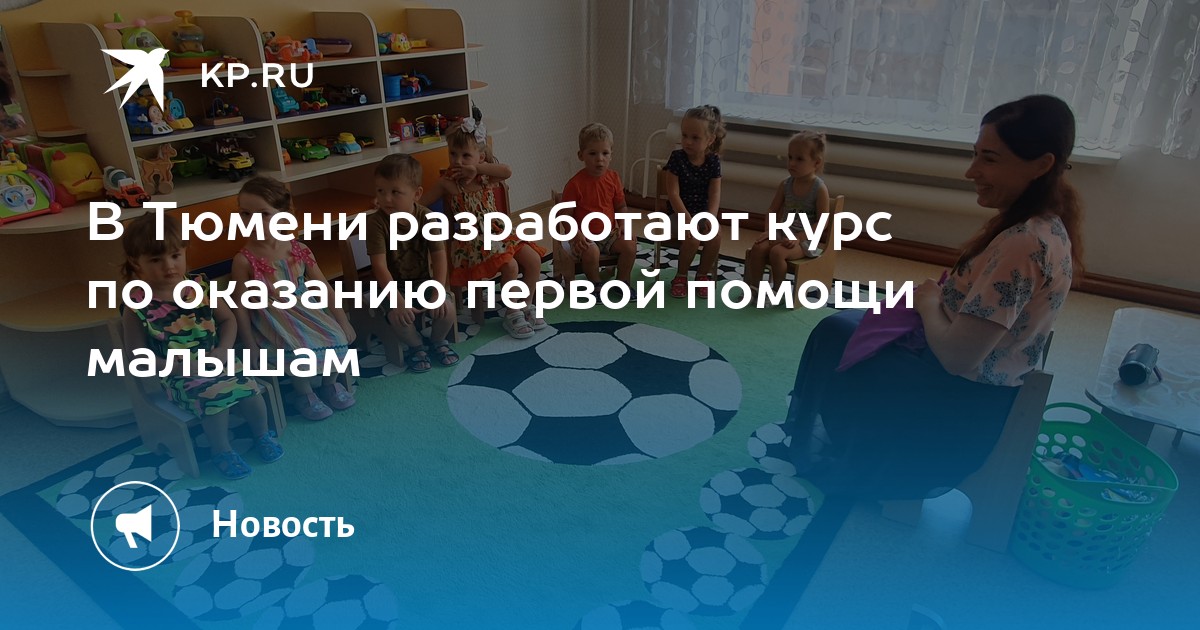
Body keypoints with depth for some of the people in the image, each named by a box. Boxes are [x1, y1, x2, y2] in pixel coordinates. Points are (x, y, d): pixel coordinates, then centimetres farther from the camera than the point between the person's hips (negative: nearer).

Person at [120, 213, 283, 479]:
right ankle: (222, 451, 0)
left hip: (216, 361, 3)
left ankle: (262, 435, 14)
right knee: (213, 399, -28)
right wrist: (179, 368, -17)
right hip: (178, 375, -3)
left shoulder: (199, 287, -4)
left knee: (251, 390, -16)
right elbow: (138, 353, -8)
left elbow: (228, 319, 5)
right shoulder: (137, 306, -13)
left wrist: (222, 351, -11)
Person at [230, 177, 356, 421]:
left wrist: (343, 323, 3)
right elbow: (241, 307, -9)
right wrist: (250, 347, -10)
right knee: (303, 351, -26)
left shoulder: (299, 250, -4)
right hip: (273, 321, -4)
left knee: (338, 339, -15)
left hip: (305, 310, 4)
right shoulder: (244, 260, -13)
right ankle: (303, 393, 6)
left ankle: (330, 383, 16)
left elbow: (325, 289, 2)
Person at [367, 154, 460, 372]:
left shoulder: (426, 218, -12)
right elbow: (379, 266, -23)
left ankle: (438, 341, 13)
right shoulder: (376, 222, -18)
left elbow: (439, 257, -15)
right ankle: (416, 346, 5)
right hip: (393, 285, -1)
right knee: (398, 316, -29)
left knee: (447, 310, -21)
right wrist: (397, 300, -31)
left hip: (424, 280, 2)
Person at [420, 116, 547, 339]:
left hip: (496, 234, 5)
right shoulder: (447, 183, -6)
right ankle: (512, 314, -6)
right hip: (470, 241, -5)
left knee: (533, 259, -10)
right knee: (510, 266, -26)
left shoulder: (485, 177, 1)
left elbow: (507, 172, -22)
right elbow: (418, 204, -3)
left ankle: (526, 305, 10)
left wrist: (476, 168, -24)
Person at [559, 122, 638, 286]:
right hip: (585, 235, -5)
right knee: (591, 252, -33)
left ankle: (622, 282, 7)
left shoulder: (613, 178, 0)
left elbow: (621, 207, 10)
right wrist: (576, 234, -25)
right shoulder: (575, 184, -15)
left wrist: (622, 225, -7)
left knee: (630, 245, -16)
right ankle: (596, 285, -4)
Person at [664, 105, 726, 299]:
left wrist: (710, 218, -21)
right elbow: (673, 193, -14)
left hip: (703, 212, 3)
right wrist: (687, 219, -23)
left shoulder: (713, 161, -3)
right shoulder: (677, 158, -10)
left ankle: (703, 274, 0)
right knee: (692, 237, -30)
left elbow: (715, 194, -5)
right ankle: (681, 276, -4)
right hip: (680, 212, -3)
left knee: (715, 235, -25)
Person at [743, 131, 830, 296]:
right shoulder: (785, 185, 4)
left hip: (805, 239, -5)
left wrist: (797, 238, -22)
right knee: (758, 247, -20)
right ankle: (754, 287, -8)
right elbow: (773, 211, 10)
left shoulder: (820, 189, -11)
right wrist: (770, 231, -7)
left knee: (777, 252, -30)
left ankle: (778, 291, -11)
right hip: (783, 233, 5)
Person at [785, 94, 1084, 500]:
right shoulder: (1045, 224, -2)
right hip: (985, 386, 9)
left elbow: (957, 355, -30)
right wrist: (934, 300, -6)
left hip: (963, 407, -9)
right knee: (837, 327, 19)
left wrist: (928, 303, -12)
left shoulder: (1021, 245, -32)